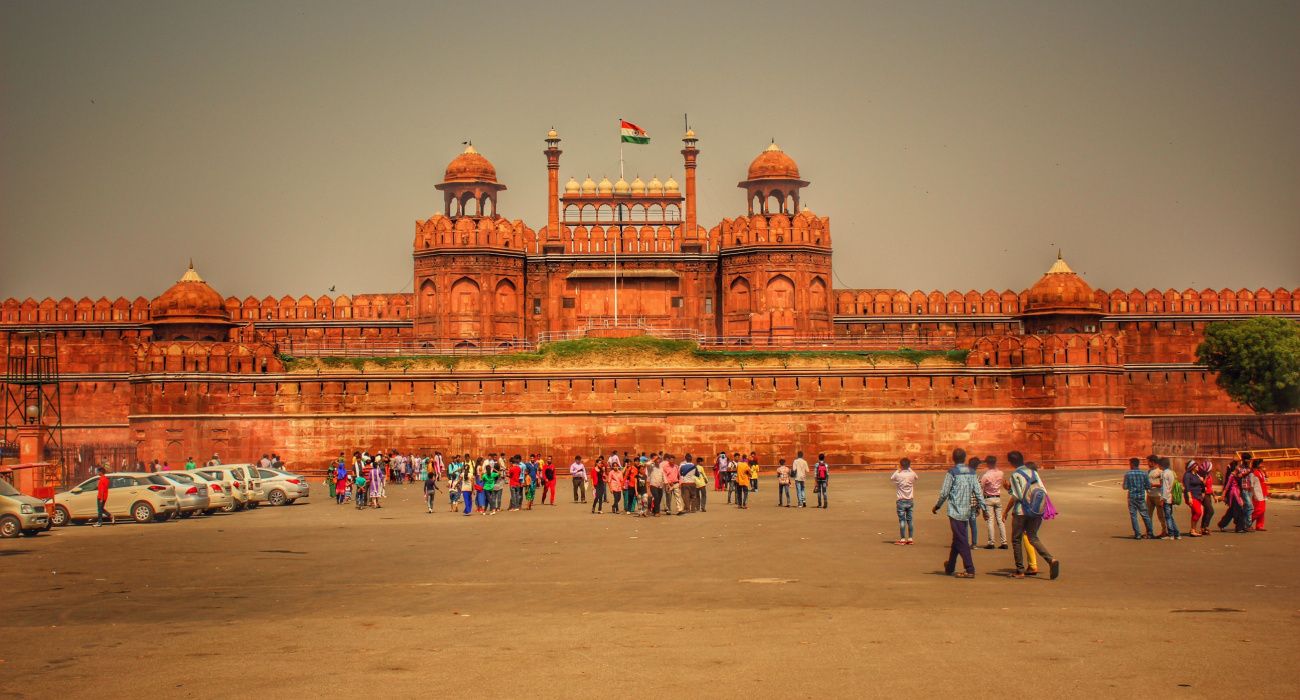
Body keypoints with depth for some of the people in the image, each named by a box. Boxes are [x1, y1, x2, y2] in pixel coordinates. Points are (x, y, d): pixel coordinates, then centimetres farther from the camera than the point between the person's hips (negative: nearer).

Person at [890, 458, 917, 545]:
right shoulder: (912, 474, -4)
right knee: (909, 520, 9)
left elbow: (891, 478, 10)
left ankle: (902, 539, -2)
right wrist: (909, 469, 23)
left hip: (901, 501, -3)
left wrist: (898, 470, 13)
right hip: (910, 500, 3)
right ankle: (910, 539, 12)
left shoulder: (898, 475, -13)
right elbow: (916, 477, 21)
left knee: (902, 520, -1)